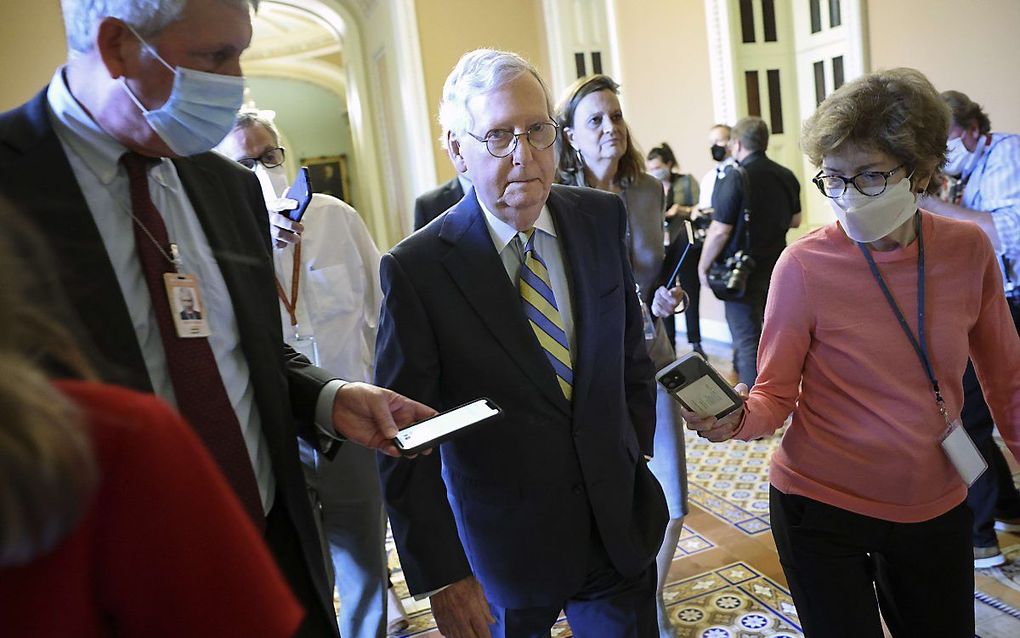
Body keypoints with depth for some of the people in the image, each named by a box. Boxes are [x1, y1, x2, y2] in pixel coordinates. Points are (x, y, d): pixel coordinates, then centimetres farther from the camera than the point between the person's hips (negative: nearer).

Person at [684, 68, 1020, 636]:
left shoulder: (970, 250, -7)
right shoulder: (806, 266, -17)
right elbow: (776, 397, -12)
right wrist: (734, 421, -32)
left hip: (934, 508, 4)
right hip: (822, 509, -4)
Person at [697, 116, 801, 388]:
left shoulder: (735, 179, -18)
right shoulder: (787, 176, 4)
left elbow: (720, 231, -18)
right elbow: (795, 221, 15)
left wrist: (703, 265, -6)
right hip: (778, 268, 7)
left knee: (747, 339, -1)